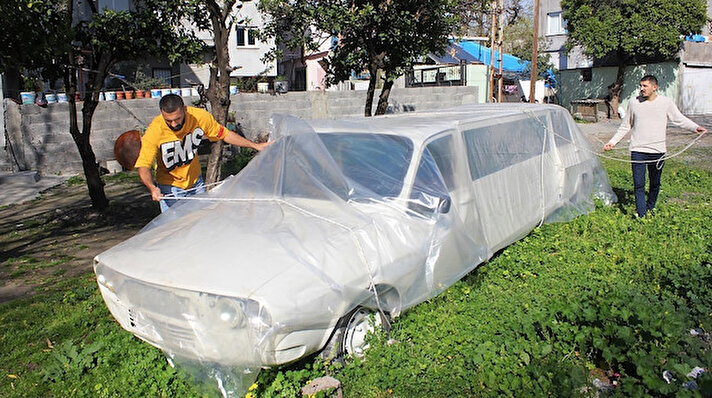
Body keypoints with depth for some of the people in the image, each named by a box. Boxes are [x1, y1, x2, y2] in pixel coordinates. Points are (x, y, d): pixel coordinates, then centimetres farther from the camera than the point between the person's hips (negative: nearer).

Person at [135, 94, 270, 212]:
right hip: (169, 186, -3)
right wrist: (152, 188, -42)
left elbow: (225, 134, -5)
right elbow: (143, 166, -22)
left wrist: (255, 145, -4)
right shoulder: (154, 132, -27)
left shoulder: (200, 116, -21)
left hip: (195, 181, 3)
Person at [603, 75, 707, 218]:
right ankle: (641, 215, -2)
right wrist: (613, 142, 7)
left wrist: (696, 127, -2)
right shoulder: (634, 103, 3)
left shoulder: (666, 102, 1)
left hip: (658, 151, 1)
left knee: (655, 184, 11)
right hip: (637, 151, -1)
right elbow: (625, 126, 11)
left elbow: (680, 119, 11)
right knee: (638, 184, -6)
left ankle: (649, 208, 30)